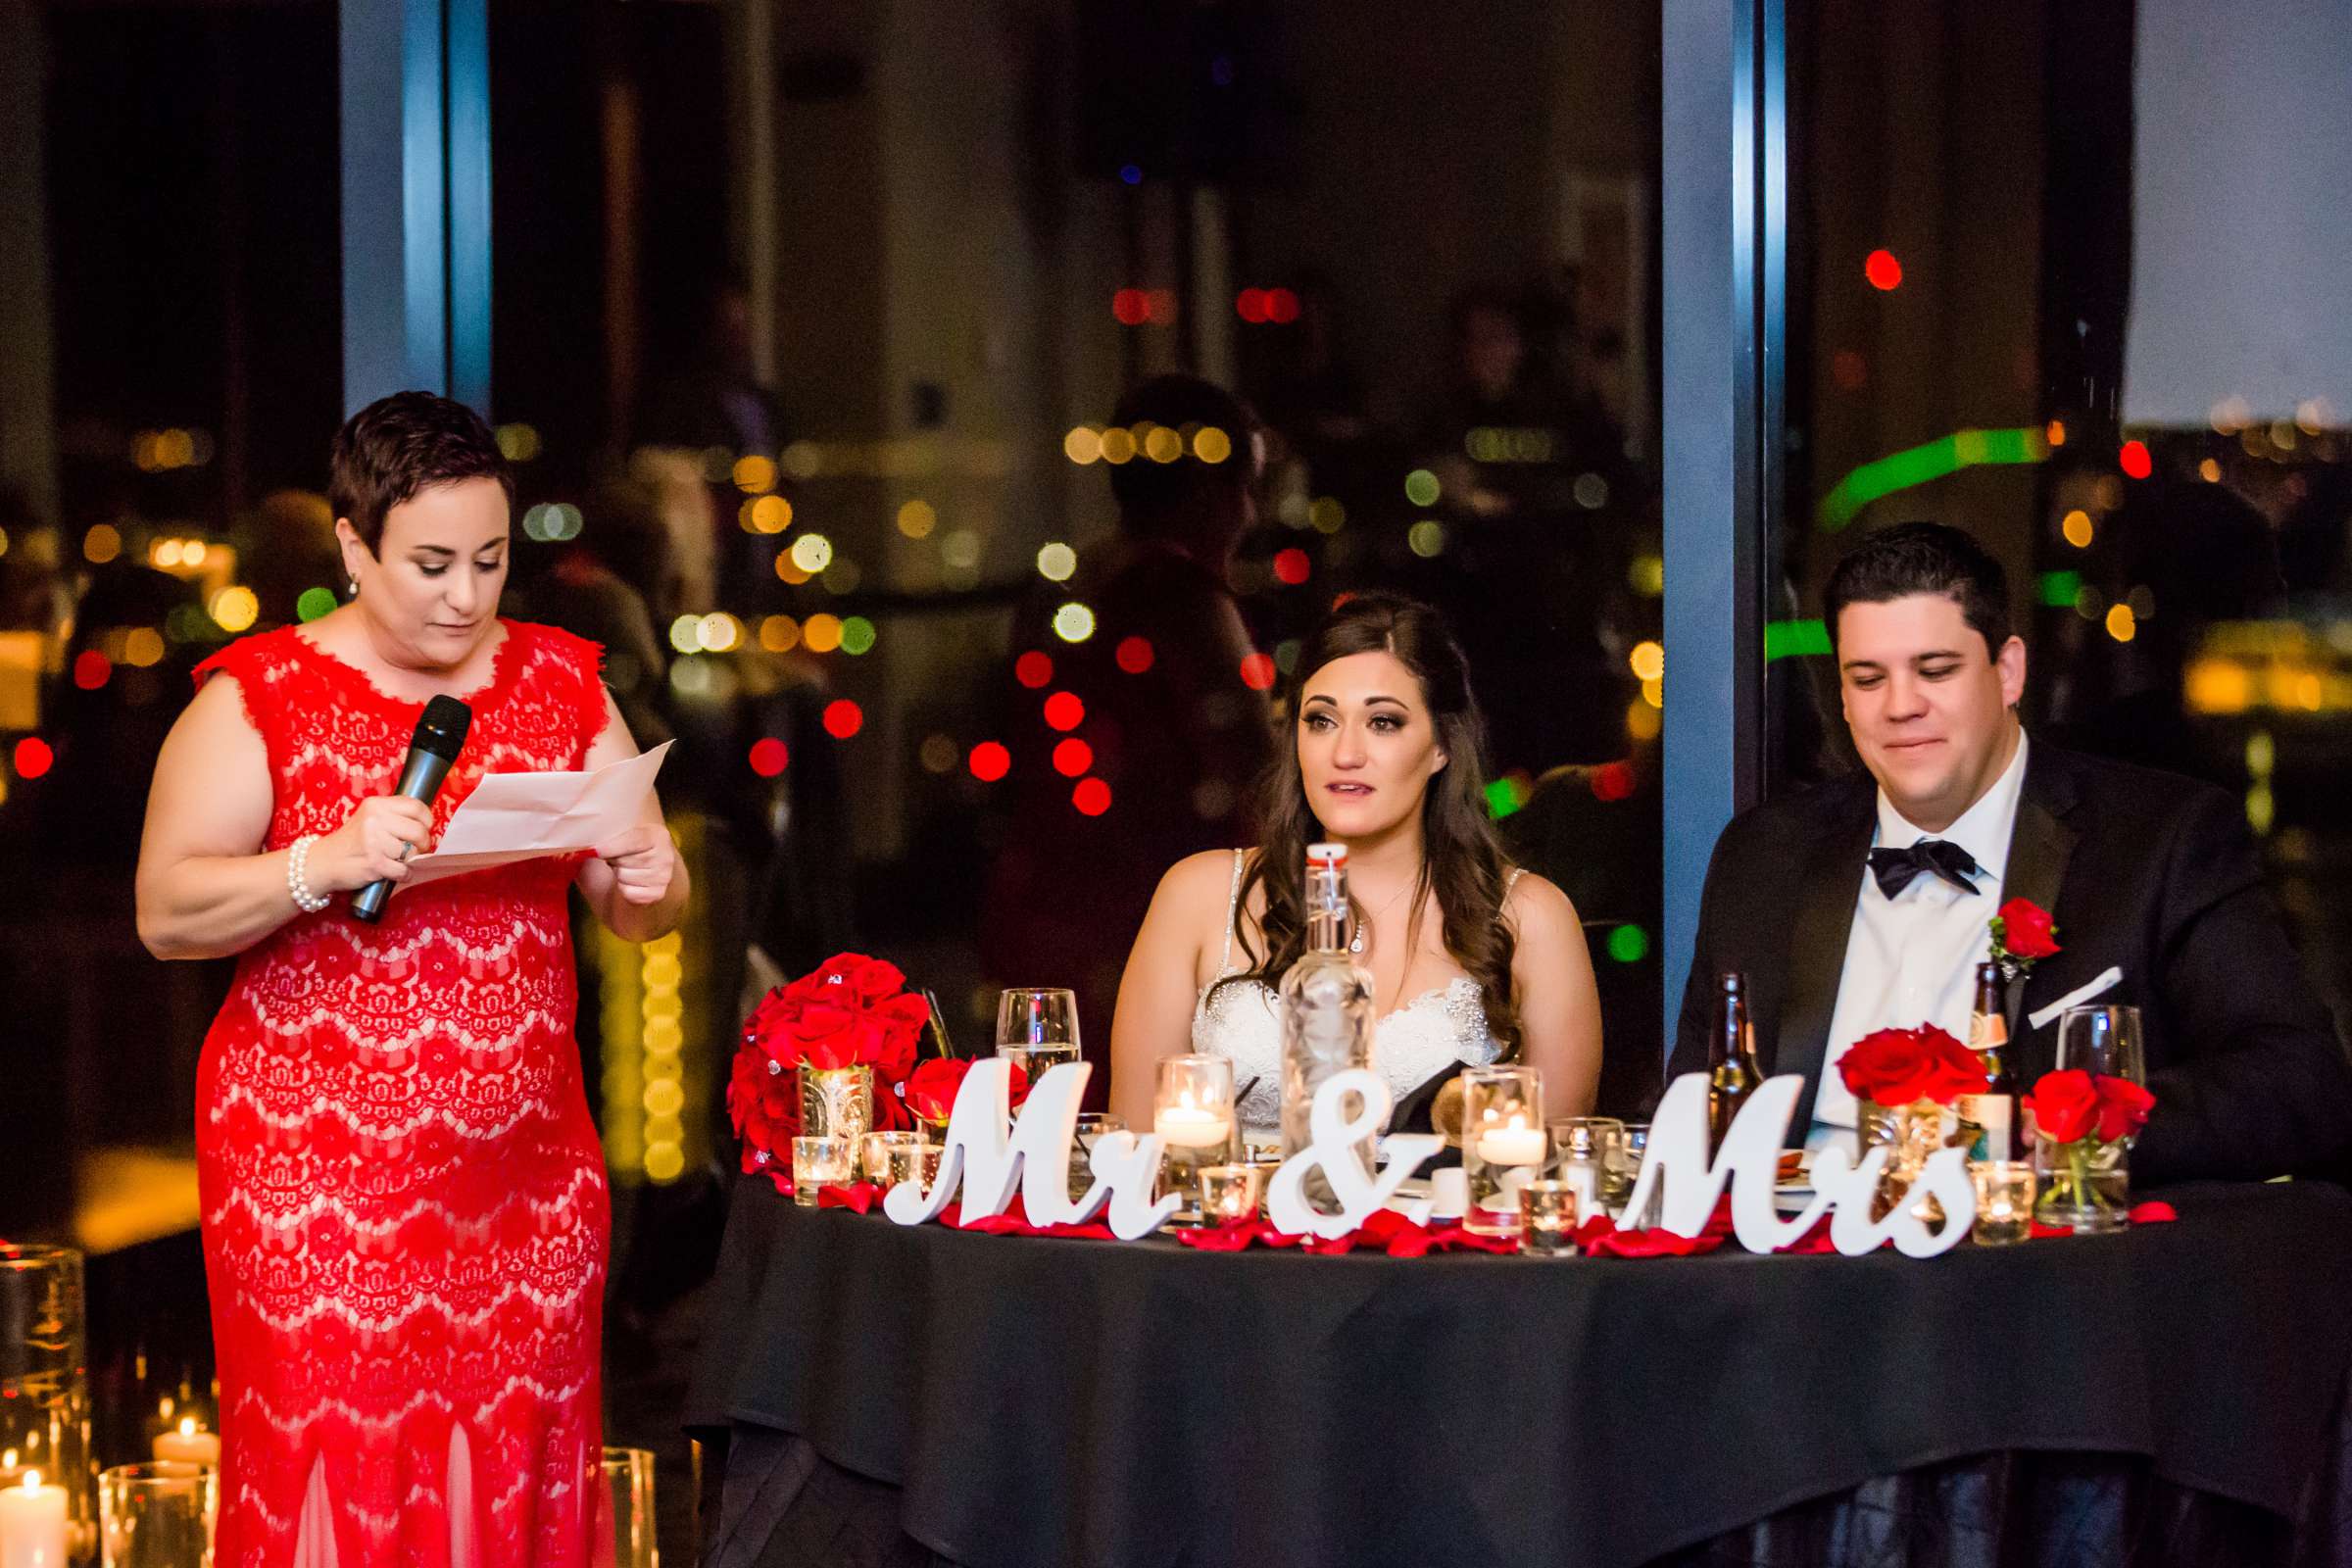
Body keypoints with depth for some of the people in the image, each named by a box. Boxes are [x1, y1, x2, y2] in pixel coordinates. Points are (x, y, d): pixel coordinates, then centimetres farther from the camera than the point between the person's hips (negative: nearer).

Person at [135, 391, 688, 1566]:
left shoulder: (560, 684, 11)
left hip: (526, 1180, 4)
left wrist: (648, 883, -9)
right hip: (317, 1184, -3)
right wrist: (327, 863, -23)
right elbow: (165, 914, -8)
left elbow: (639, 912, 14)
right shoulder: (261, 696, -2)